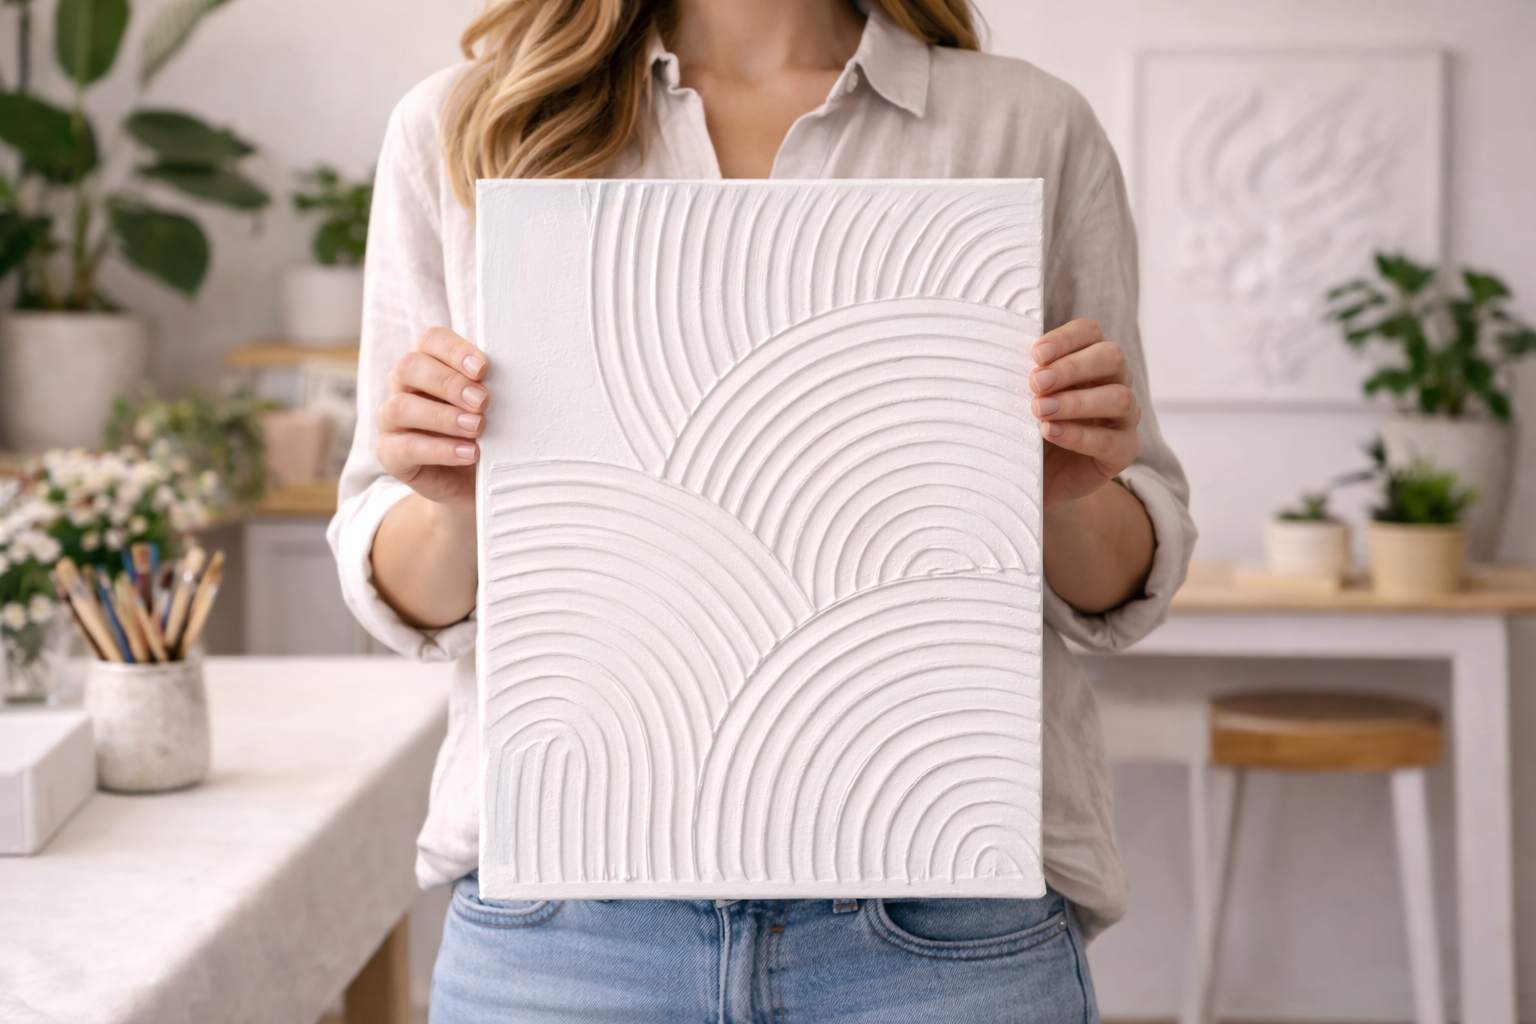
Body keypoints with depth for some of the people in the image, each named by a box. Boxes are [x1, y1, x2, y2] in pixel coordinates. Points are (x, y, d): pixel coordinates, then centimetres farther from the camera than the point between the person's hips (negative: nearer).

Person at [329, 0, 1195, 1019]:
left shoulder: (1034, 128, 4)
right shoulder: (453, 130, 5)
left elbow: (1118, 595, 9)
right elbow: (410, 602, 8)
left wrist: (1073, 499, -13)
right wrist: (454, 510, -14)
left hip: (945, 928, 0)